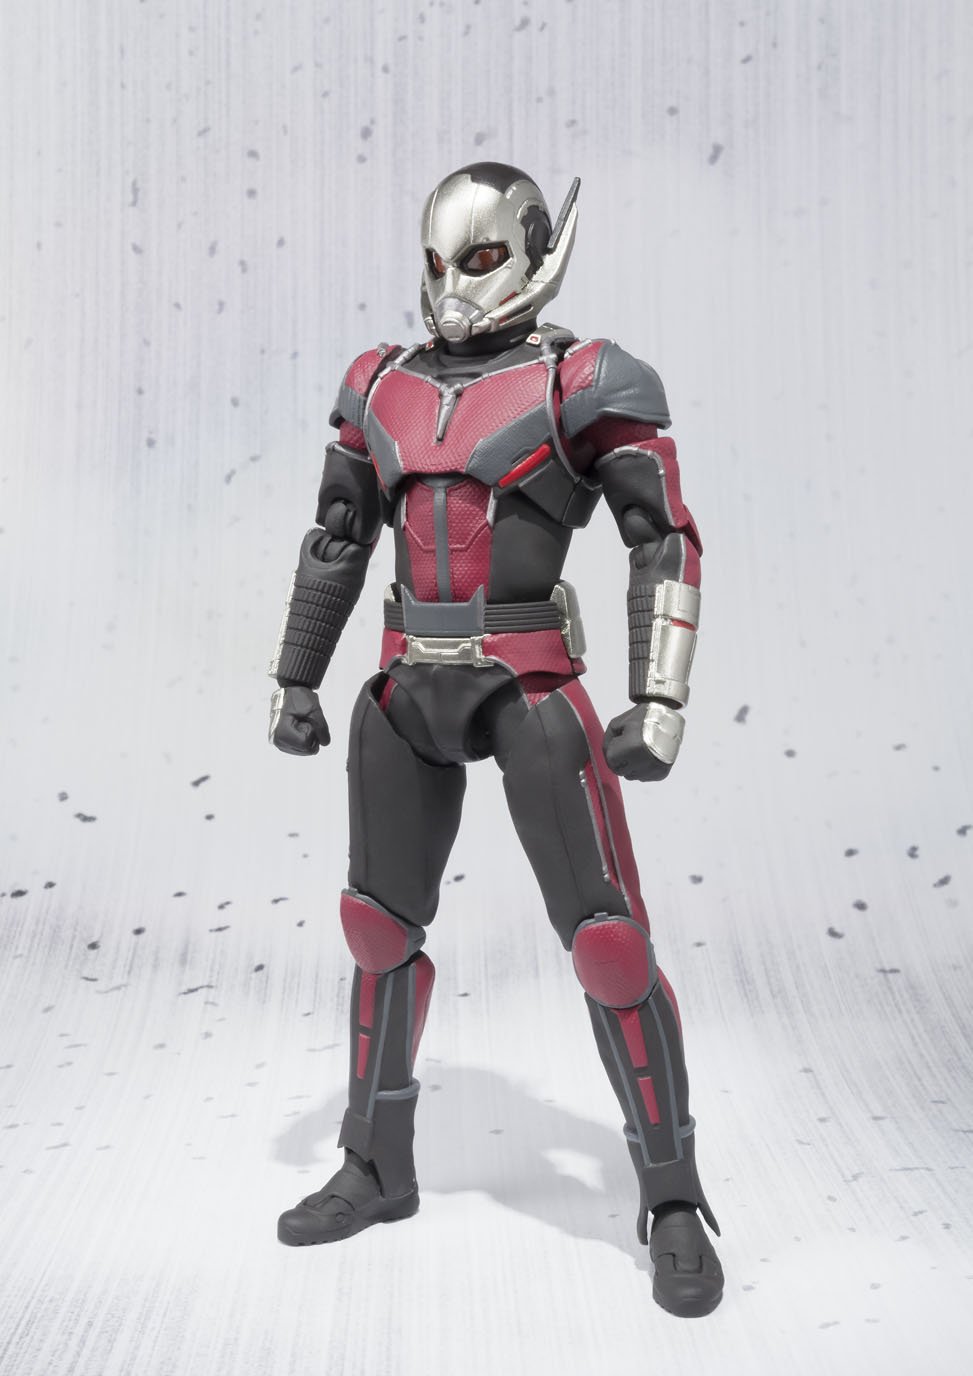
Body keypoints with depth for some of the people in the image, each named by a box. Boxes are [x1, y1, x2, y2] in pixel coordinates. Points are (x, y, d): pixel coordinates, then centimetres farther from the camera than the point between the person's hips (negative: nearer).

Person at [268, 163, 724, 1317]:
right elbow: (334, 544, 15)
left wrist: (659, 705, -17)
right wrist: (293, 682, 13)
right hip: (408, 689, 6)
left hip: (529, 687, -5)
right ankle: (378, 1170, 28)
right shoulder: (383, 386, 11)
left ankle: (673, 1204, 6)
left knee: (606, 938, -9)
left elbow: (667, 544, -9)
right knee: (380, 925, 10)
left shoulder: (586, 382, -5)